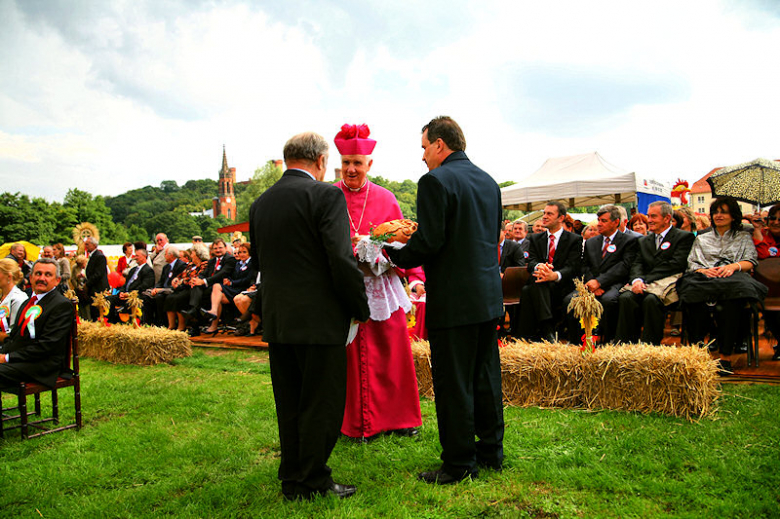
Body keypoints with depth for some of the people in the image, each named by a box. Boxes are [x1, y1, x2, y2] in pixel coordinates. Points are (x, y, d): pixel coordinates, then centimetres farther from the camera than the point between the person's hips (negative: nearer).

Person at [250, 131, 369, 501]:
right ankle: (313, 482, 16)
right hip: (319, 320, -7)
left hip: (276, 319, 7)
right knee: (321, 404, 6)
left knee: (289, 404, 16)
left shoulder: (260, 203, 10)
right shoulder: (326, 195, -11)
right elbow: (342, 260, -17)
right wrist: (360, 308, -6)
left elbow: (260, 260, 15)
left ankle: (292, 480, 27)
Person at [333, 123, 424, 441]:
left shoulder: (385, 199, 8)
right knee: (352, 355, 4)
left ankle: (397, 417, 23)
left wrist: (415, 277, -6)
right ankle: (359, 423, 19)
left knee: (392, 352, 6)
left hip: (382, 286, 2)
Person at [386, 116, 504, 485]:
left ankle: (459, 463, 12)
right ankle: (491, 451, 29)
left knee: (453, 384, 2)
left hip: (453, 299, -8)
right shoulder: (488, 181, 12)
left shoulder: (435, 181, -13)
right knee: (485, 377, 17)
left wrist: (395, 254, -1)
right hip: (489, 296, 8)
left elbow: (428, 242, -19)